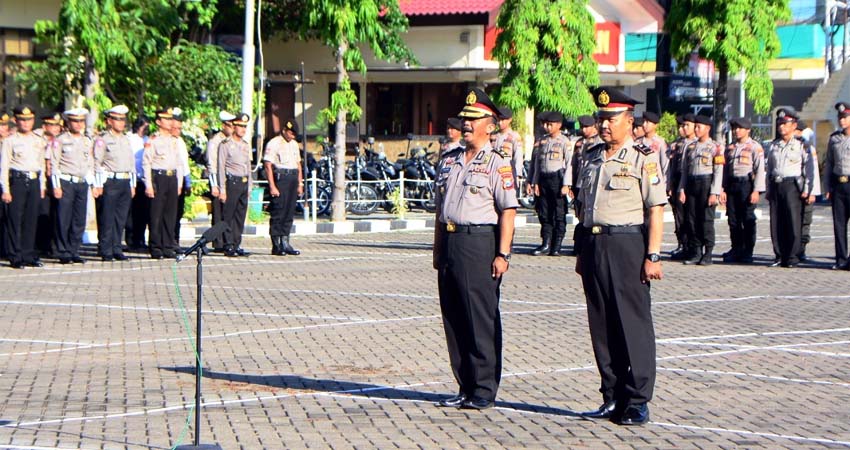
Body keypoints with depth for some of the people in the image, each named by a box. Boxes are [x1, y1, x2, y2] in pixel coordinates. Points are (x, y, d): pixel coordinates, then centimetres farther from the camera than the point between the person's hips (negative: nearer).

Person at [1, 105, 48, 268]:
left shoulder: (39, 141, 14)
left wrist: (42, 186, 15)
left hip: (34, 182, 5)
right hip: (17, 180, -5)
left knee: (31, 219, 7)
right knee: (15, 220, -4)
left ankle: (29, 255, 13)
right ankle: (15, 257, 1)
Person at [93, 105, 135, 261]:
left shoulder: (126, 140, 19)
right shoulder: (102, 139, -2)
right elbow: (97, 162, -7)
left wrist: (132, 184, 18)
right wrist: (98, 185, -12)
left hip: (125, 182, 6)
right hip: (110, 182, -6)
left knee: (121, 219, 7)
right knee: (107, 219, -5)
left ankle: (117, 249, 13)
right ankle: (106, 252, -2)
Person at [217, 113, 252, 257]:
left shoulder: (246, 145, 15)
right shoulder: (225, 144, -5)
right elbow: (221, 167, -8)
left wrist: (249, 186, 16)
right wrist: (222, 189, -12)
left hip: (244, 183, 7)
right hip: (232, 182, -7)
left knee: (241, 216, 8)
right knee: (228, 216, -3)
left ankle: (237, 245, 13)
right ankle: (229, 246, -1)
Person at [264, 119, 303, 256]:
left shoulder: (294, 144, 18)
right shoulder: (274, 144, -6)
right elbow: (268, 166, -11)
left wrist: (300, 184, 16)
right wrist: (272, 186, -17)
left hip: (293, 179, 7)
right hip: (280, 179, -7)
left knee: (289, 213, 7)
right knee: (278, 214, -5)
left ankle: (285, 243, 12)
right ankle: (276, 246, -1)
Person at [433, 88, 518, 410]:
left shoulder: (497, 163, -5)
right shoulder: (448, 161, 16)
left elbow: (508, 211, -10)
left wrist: (502, 254, -16)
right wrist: (438, 249, 16)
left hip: (480, 242, -7)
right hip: (450, 242, 7)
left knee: (482, 321, -3)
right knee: (453, 319, 9)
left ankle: (484, 391, 4)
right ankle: (465, 388, 17)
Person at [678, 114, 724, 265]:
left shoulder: (715, 147, -1)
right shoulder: (690, 147, 14)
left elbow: (718, 172, -6)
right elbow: (684, 170, 14)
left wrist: (714, 193, -13)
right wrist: (682, 190, 5)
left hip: (707, 183, -5)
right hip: (692, 184, 5)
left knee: (706, 220, -4)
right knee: (691, 220, 3)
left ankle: (708, 254, 2)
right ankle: (695, 253, 10)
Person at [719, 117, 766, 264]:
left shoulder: (755, 147, -3)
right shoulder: (730, 148, 16)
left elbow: (760, 170, -8)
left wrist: (756, 191, -15)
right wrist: (723, 189, 11)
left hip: (747, 184, -6)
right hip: (732, 186, 6)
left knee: (748, 220, -2)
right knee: (733, 220, 6)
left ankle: (748, 252, 3)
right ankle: (736, 250, 14)